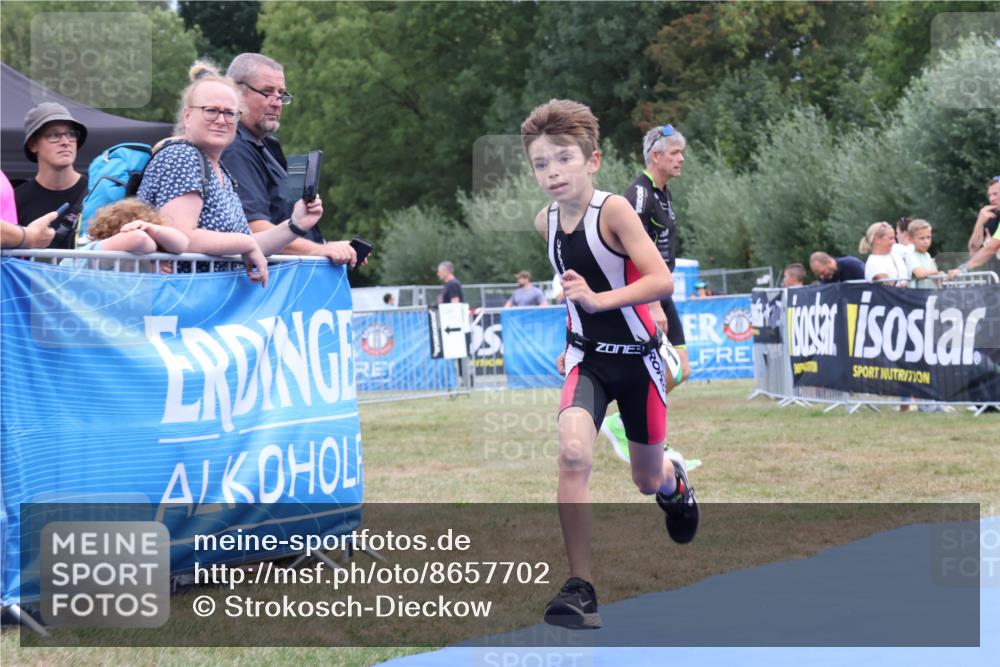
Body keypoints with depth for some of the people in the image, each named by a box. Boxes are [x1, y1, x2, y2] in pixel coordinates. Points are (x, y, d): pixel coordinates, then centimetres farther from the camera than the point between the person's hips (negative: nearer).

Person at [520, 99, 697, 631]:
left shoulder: (613, 209, -20)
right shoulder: (546, 222, -3)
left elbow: (661, 281, -28)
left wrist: (598, 300, -40)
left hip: (637, 357, -3)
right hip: (586, 357, 3)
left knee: (648, 481, 14)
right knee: (573, 452, -24)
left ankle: (675, 482, 55)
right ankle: (580, 588, -20)